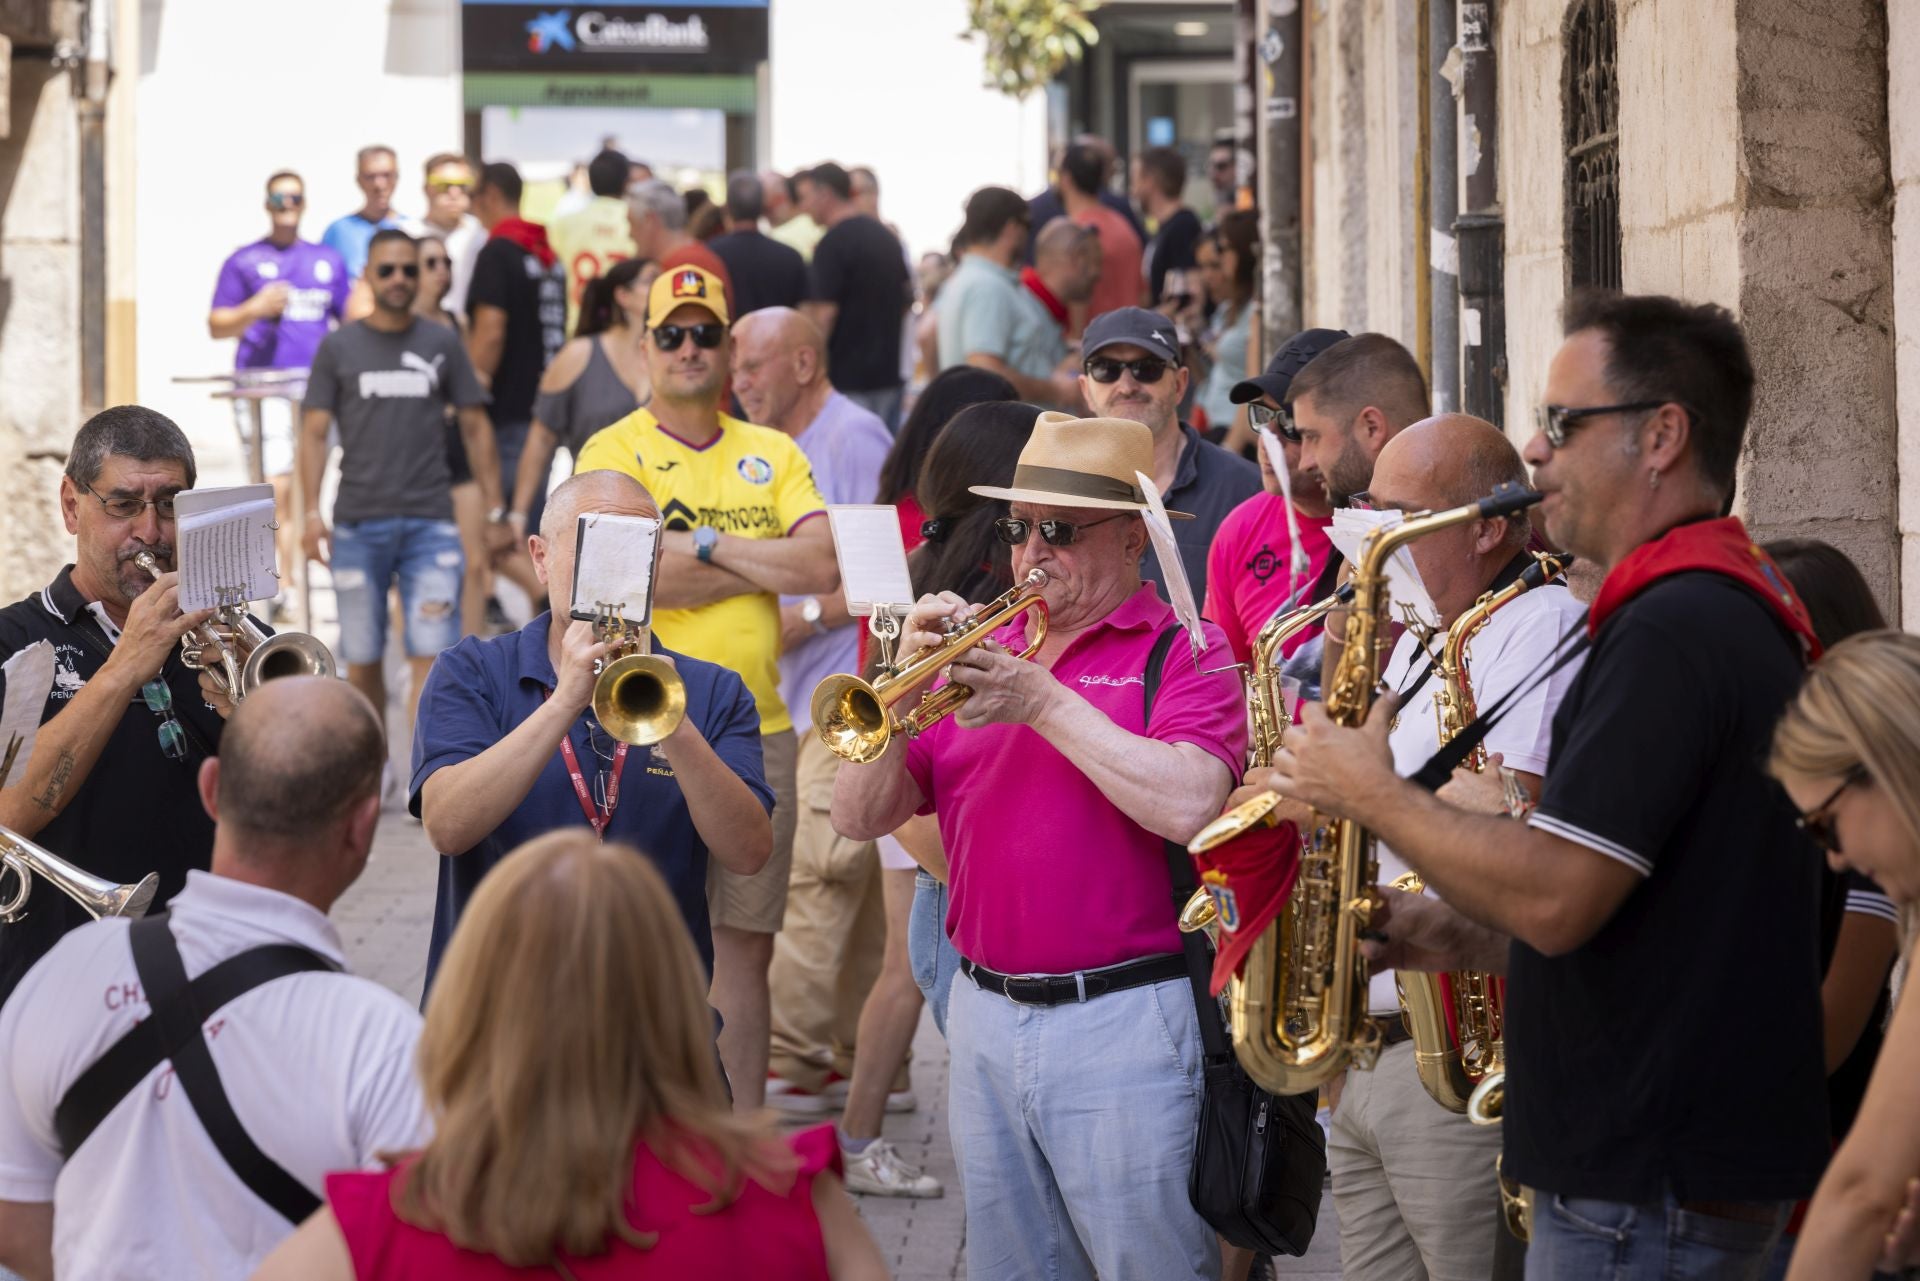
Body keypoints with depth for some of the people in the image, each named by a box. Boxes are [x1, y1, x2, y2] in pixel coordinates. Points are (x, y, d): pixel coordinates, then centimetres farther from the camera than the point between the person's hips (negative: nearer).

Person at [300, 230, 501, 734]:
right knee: (362, 659, 8)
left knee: (431, 655, -10)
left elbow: (475, 427, 10)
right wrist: (312, 513, -6)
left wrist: (495, 508, 4)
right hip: (357, 522, 1)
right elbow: (314, 433, 4)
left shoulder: (441, 344, 7)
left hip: (430, 522, 0)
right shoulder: (339, 347, 6)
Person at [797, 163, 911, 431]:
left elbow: (824, 312, -17)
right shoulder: (887, 236, 13)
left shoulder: (833, 243, -13)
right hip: (888, 373, 8)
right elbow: (907, 300, 20)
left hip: (847, 379, -8)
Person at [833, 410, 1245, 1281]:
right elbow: (858, 818, 7)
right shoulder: (981, 650, 12)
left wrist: (1044, 702, -17)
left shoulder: (1184, 654, -4)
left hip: (1124, 1021, -6)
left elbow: (1188, 806, -22)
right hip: (984, 1013, 6)